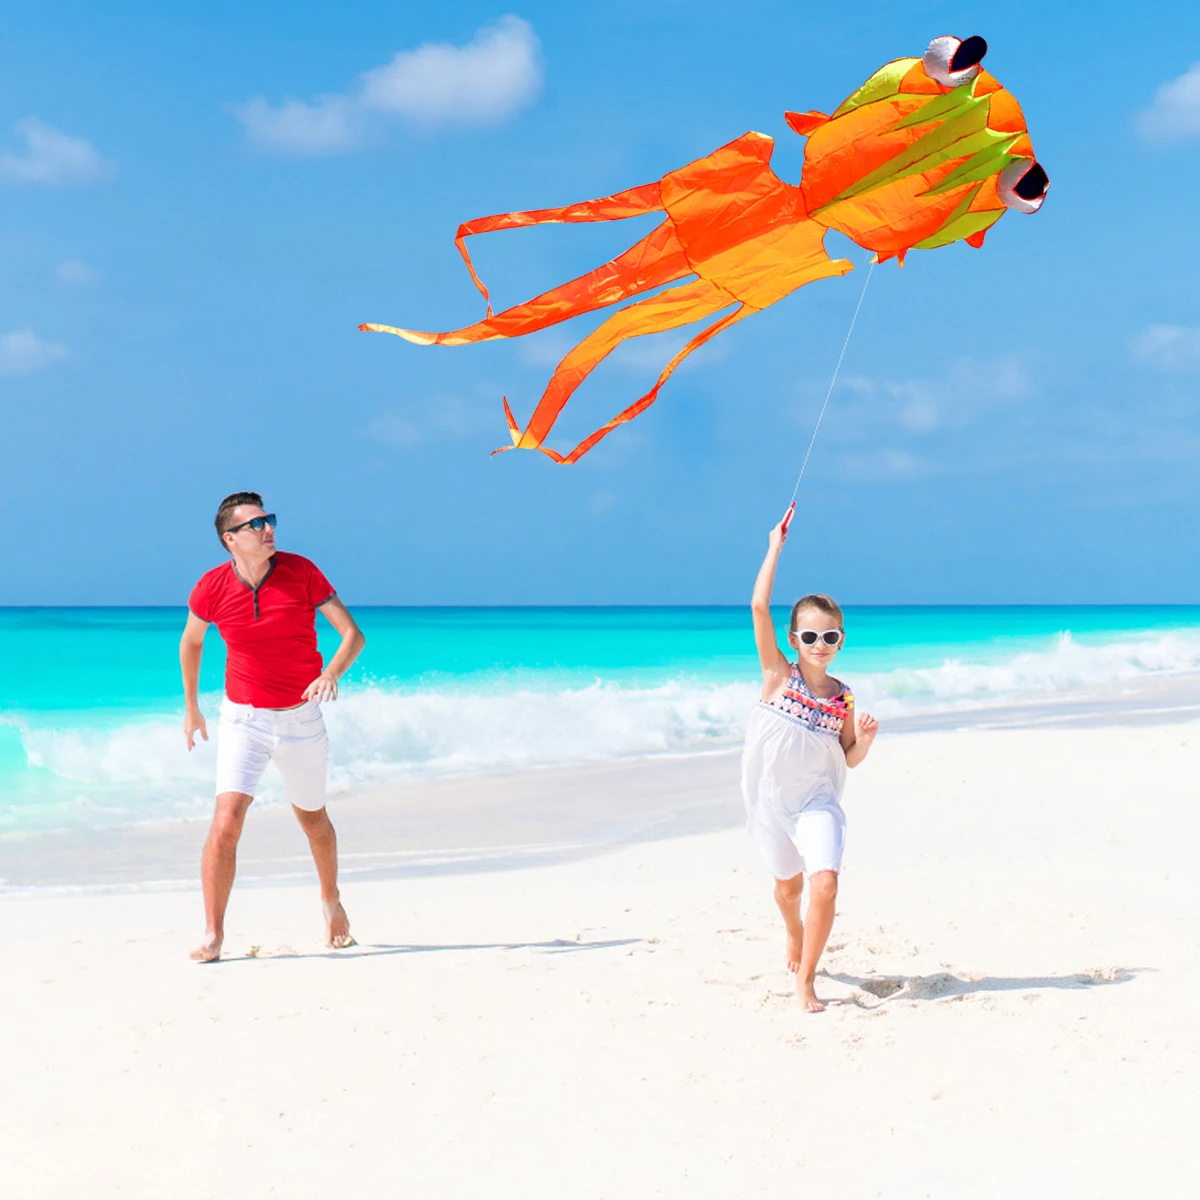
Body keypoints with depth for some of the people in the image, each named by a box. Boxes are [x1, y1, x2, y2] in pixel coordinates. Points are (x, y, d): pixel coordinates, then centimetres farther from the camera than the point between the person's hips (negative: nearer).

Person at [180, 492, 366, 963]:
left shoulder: (300, 571, -12)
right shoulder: (212, 588, -10)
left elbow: (353, 633, -11)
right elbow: (191, 641, 12)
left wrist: (331, 674, -31)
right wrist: (191, 707, 18)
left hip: (301, 717, 1)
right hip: (243, 719, -1)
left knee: (312, 817, 19)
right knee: (226, 821, -17)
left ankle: (330, 900, 45)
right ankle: (213, 934, -10)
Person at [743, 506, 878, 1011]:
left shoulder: (841, 696, -2)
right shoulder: (779, 675, -9)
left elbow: (849, 759, 8)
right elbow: (759, 606, -20)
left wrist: (865, 738, -13)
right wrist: (775, 548, -17)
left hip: (817, 800, 0)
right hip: (770, 797, 0)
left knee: (825, 883, -20)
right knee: (789, 885, 17)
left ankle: (806, 979, -5)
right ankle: (794, 933, 54)